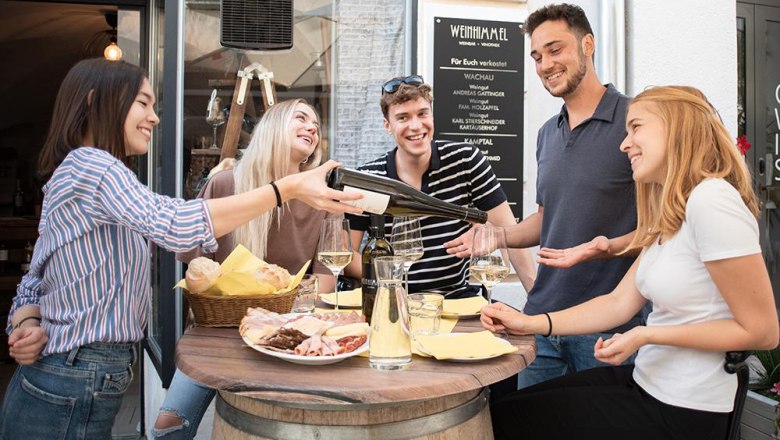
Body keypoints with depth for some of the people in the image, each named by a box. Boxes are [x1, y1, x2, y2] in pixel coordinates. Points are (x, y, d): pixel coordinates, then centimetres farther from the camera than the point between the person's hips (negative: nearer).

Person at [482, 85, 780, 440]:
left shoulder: (711, 200, -22)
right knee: (515, 404, 15)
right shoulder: (669, 214, 8)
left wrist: (646, 336, -20)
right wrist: (532, 323, -2)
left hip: (680, 411, -8)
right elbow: (619, 303, 5)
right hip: (647, 383, 8)